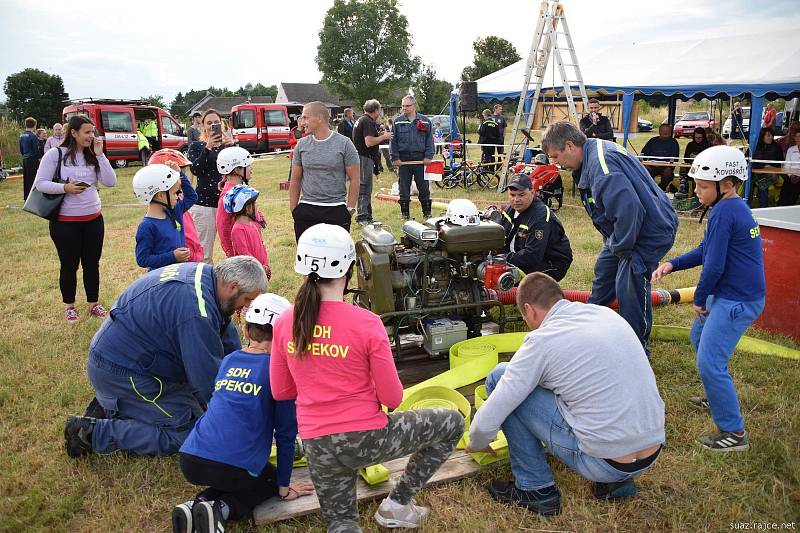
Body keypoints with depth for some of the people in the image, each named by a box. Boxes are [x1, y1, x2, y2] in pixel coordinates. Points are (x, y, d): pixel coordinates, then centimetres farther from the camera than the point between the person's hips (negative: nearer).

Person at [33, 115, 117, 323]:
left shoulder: (93, 156, 4)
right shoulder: (55, 154, -7)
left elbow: (110, 182, -6)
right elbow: (40, 183, -7)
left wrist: (99, 154, -9)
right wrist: (64, 188, -22)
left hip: (93, 219, 4)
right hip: (65, 222, -3)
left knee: (92, 263, 12)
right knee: (69, 264, 9)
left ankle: (93, 303, 27)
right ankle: (69, 306, 25)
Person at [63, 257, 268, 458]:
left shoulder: (203, 272, -2)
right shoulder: (196, 311, -32)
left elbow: (225, 331, 12)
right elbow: (208, 375, -24)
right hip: (121, 371, -10)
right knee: (185, 431, -10)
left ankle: (109, 407, 16)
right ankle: (92, 432, -7)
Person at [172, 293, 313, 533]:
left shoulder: (228, 360, 15)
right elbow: (285, 432, 0)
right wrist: (284, 488, 10)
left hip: (190, 460, 6)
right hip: (236, 467, -6)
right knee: (270, 481, 24)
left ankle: (198, 504, 4)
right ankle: (221, 509, -3)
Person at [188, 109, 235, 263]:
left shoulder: (229, 144, 13)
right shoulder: (196, 146, 7)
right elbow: (195, 170, -10)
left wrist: (232, 146, -16)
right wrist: (208, 148, -19)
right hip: (205, 202, -2)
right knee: (204, 254, -2)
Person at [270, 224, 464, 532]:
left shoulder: (284, 324, -6)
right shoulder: (367, 324, -19)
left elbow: (280, 391, 5)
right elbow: (392, 397, -11)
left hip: (317, 446, 5)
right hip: (366, 439, -4)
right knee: (452, 422, 16)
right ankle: (397, 503, 17)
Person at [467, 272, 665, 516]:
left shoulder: (541, 341, -11)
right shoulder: (608, 313, 7)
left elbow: (487, 422, -9)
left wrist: (476, 444, 15)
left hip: (604, 464, -7)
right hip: (653, 455, 7)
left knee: (500, 378, 0)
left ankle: (536, 489, 10)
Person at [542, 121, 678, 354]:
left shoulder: (601, 163, -29)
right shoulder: (594, 154, 5)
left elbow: (628, 208, -36)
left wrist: (620, 246, -21)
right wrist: (613, 242, 12)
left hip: (651, 231, -11)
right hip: (624, 230, 11)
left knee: (629, 285, -8)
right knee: (604, 270, 21)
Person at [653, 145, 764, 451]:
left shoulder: (723, 212, -22)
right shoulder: (737, 208, 10)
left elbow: (714, 266, -22)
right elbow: (704, 252, 14)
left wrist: (699, 299, -8)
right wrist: (671, 265, 3)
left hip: (736, 301, -11)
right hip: (730, 295, 11)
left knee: (710, 363, -10)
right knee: (699, 336, 28)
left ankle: (734, 432, 0)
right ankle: (717, 398, 42)